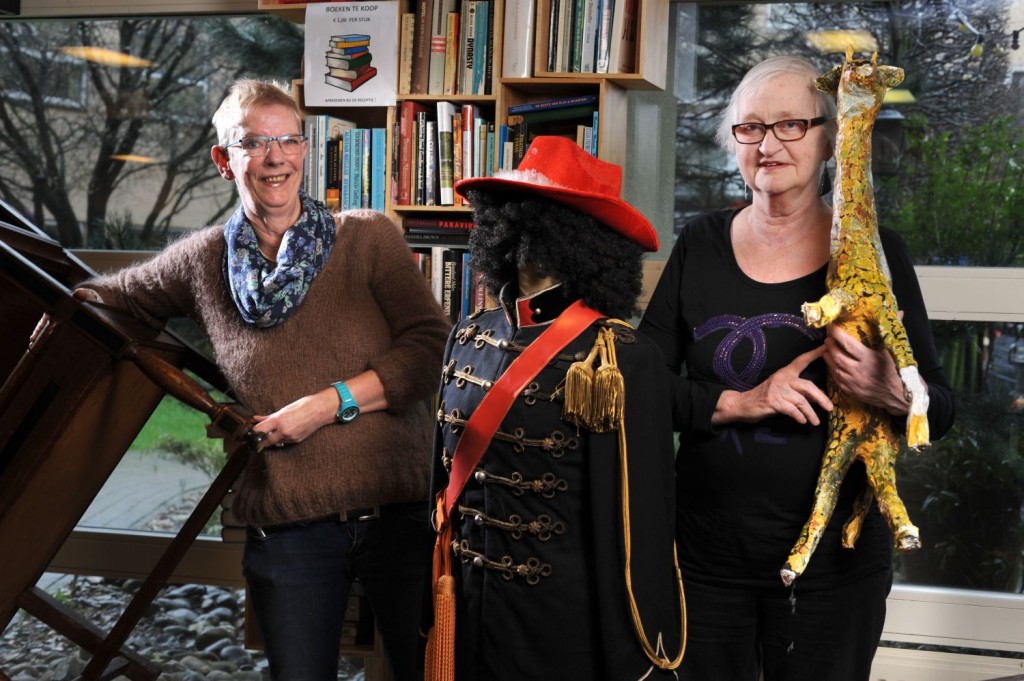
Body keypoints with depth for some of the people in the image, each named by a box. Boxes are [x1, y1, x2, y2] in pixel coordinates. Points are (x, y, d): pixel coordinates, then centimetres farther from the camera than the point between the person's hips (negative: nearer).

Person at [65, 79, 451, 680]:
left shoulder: (368, 237, 0)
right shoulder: (203, 260, 7)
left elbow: (433, 346, -8)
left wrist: (332, 402, -15)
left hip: (399, 513, -1)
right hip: (288, 532, 1)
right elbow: (106, 299, 23)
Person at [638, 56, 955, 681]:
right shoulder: (701, 244, 0)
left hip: (833, 561, -1)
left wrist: (891, 392, -23)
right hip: (706, 552, 2)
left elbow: (942, 410, -1)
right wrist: (741, 403, -18)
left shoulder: (873, 250, -5)